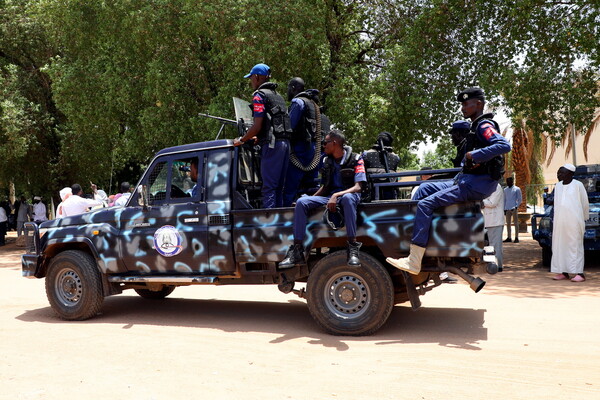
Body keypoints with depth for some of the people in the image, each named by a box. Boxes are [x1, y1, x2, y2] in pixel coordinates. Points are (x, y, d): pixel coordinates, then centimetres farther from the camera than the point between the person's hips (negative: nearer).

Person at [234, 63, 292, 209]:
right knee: (279, 187, 11)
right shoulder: (277, 95, 23)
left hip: (272, 145, -8)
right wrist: (258, 138, 29)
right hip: (285, 142, 8)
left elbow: (257, 126, -12)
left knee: (268, 187, -8)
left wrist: (241, 140, 1)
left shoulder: (259, 95, -3)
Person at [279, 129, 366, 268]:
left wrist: (336, 196, -27)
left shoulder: (355, 159, -3)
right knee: (301, 202, -19)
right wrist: (312, 198, 4)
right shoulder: (327, 161, 15)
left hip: (349, 195, -5)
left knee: (348, 198, -42)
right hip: (329, 197, 5)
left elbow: (358, 187, -13)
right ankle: (297, 251, -23)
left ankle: (353, 247, -41)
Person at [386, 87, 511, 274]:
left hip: (478, 184, -11)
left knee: (425, 204, -20)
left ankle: (414, 262, -21)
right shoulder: (476, 127, 19)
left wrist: (473, 155, -25)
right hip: (467, 180, 11)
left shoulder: (484, 126, -10)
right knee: (424, 188, 15)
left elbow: (504, 145, -28)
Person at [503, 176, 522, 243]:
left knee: (515, 223, -2)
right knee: (508, 223, 6)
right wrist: (504, 209, 11)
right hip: (507, 209, 5)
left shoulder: (517, 189, 1)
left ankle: (516, 238, 0)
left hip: (514, 208, -5)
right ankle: (509, 238, 11)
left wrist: (516, 206, -13)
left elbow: (520, 199, -1)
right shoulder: (505, 190, 15)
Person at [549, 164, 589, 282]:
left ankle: (579, 273, -3)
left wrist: (583, 218, 12)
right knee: (559, 246, 4)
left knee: (575, 245, -5)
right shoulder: (558, 186, 13)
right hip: (559, 221, 6)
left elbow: (585, 203, 4)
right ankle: (564, 272, 10)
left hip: (574, 222, -5)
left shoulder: (577, 185, -3)